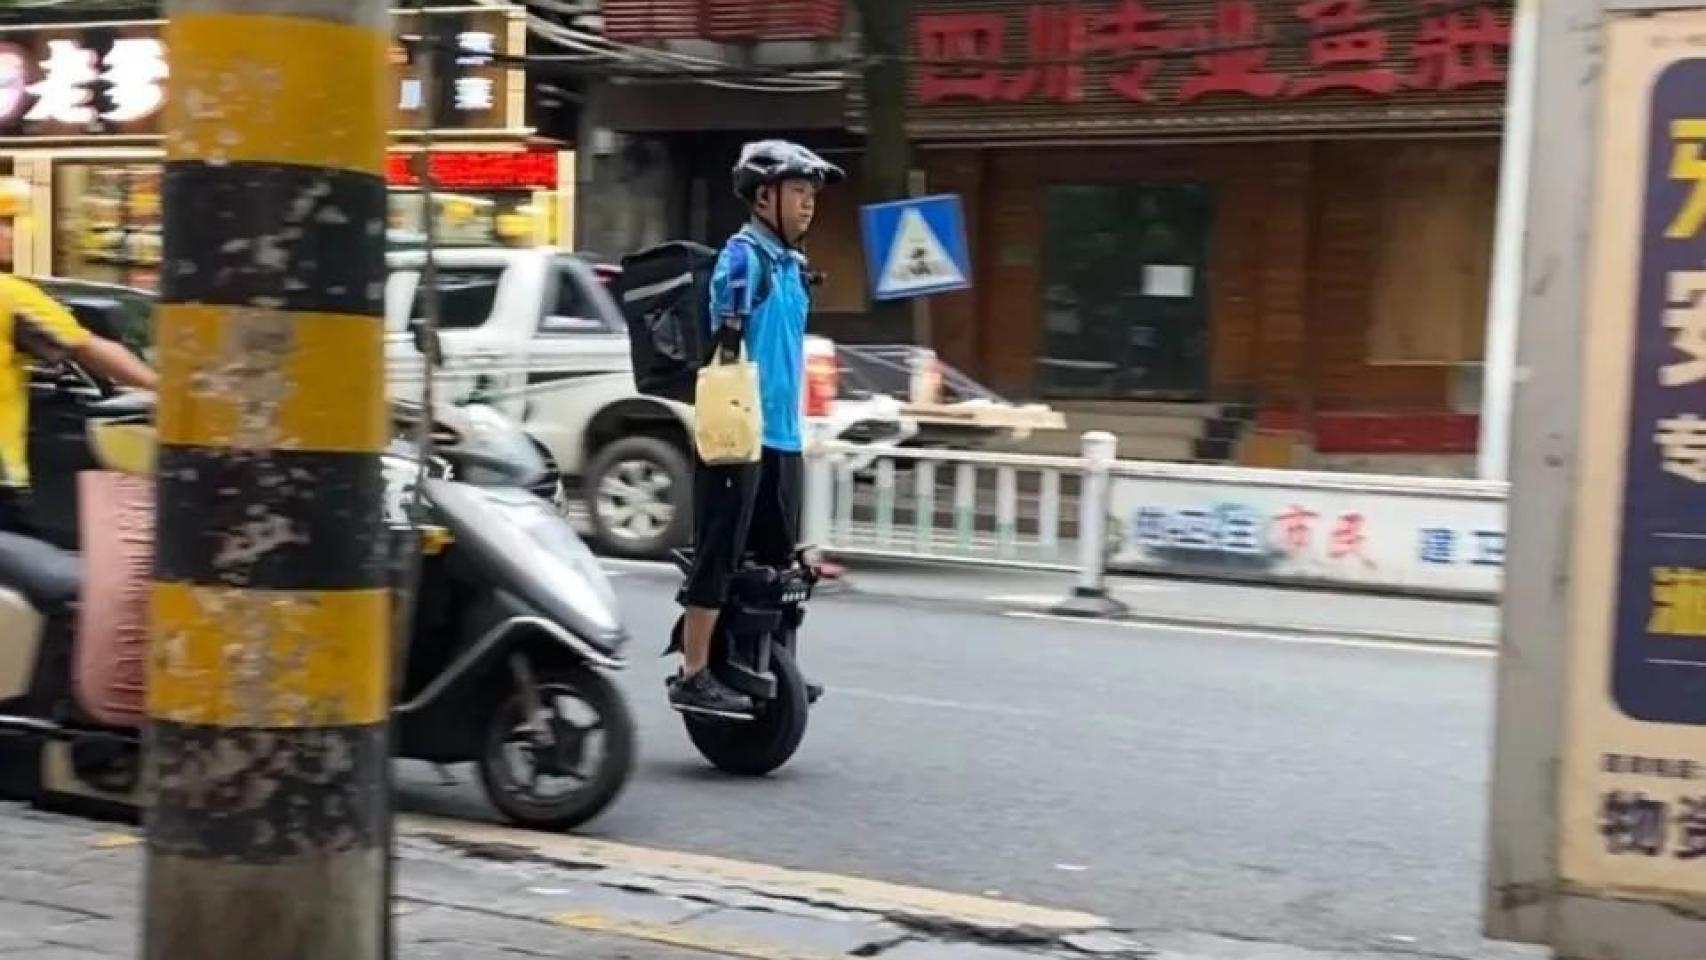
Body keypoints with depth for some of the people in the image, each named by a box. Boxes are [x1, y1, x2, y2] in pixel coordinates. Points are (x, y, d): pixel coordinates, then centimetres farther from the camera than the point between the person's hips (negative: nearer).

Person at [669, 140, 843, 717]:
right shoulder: (744, 255, -9)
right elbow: (726, 339, -17)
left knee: (777, 559, 12)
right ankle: (694, 676, -2)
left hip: (783, 436, 9)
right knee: (720, 554, -6)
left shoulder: (792, 264, 17)